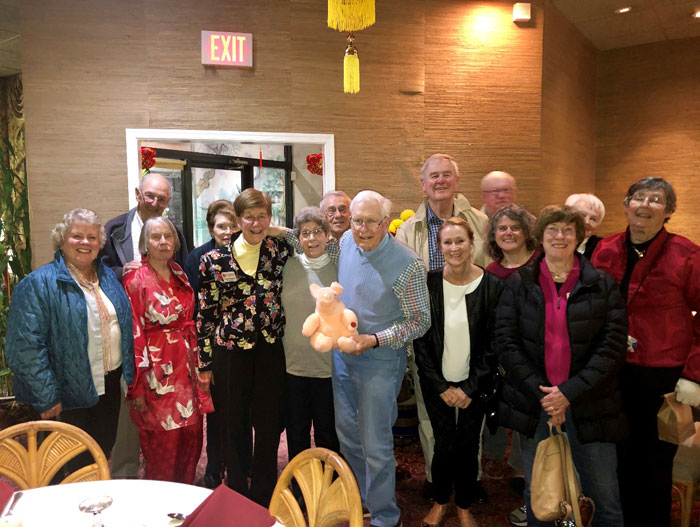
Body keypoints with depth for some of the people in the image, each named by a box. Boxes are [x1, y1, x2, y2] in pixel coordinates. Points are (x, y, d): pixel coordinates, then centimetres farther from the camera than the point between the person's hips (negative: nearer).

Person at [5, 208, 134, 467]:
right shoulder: (38, 283, -12)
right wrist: (46, 397, -18)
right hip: (72, 393, -6)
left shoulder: (108, 276, 8)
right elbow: (26, 346, -17)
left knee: (104, 453, 19)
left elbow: (125, 325, 15)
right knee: (78, 464, 8)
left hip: (111, 385, 6)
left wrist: (128, 375, 8)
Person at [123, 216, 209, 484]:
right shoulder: (135, 279, -10)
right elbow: (134, 334, -12)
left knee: (191, 437, 12)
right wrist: (137, 387, -13)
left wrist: (196, 365, 11)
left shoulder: (179, 274, 9)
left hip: (184, 368, 6)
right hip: (156, 371, -6)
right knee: (162, 444, 4)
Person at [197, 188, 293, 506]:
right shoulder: (214, 261, -4)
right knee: (234, 427, 13)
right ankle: (237, 497, 34)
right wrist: (204, 363, 1)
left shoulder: (282, 251, -1)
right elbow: (205, 314, 0)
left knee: (269, 426, 11)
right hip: (230, 352, -1)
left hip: (271, 351, 1)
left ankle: (264, 498, 31)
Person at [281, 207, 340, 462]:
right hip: (292, 363, 2)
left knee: (327, 433, 13)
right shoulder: (288, 266, 0)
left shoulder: (338, 268, -5)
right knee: (296, 432, 17)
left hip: (328, 366, -2)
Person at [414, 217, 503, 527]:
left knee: (468, 446, 8)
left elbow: (492, 343, -5)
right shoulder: (428, 284, -7)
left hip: (474, 385, 0)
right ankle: (440, 501, 32)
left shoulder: (491, 286, -8)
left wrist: (470, 388, -8)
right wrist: (442, 387, -6)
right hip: (437, 384, 0)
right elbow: (420, 341, -3)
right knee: (445, 445, 4)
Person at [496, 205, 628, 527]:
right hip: (534, 403, 1)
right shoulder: (518, 283, 3)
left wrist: (570, 392, -14)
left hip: (589, 405, 0)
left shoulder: (603, 285, 1)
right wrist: (540, 392, -12)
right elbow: (506, 343, -3)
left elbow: (613, 346, -6)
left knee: (604, 498, 9)